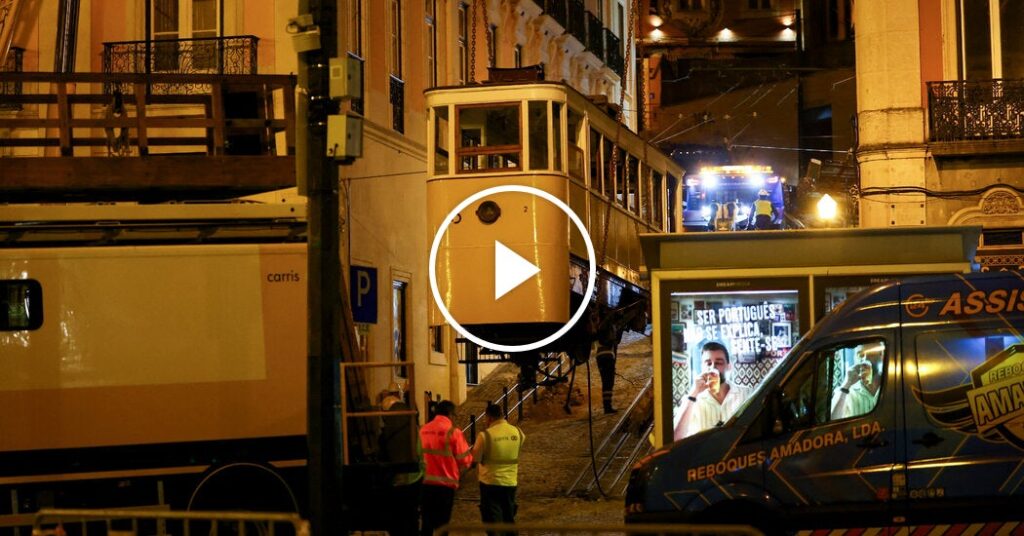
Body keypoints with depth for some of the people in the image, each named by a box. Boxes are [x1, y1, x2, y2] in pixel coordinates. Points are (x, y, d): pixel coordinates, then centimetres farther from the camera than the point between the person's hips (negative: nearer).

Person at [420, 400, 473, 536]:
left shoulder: (423, 430, 4)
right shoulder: (453, 432, -10)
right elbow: (464, 459, -7)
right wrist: (470, 455, 14)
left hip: (425, 482, 4)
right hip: (445, 484, -4)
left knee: (427, 522, 13)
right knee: (442, 524, 4)